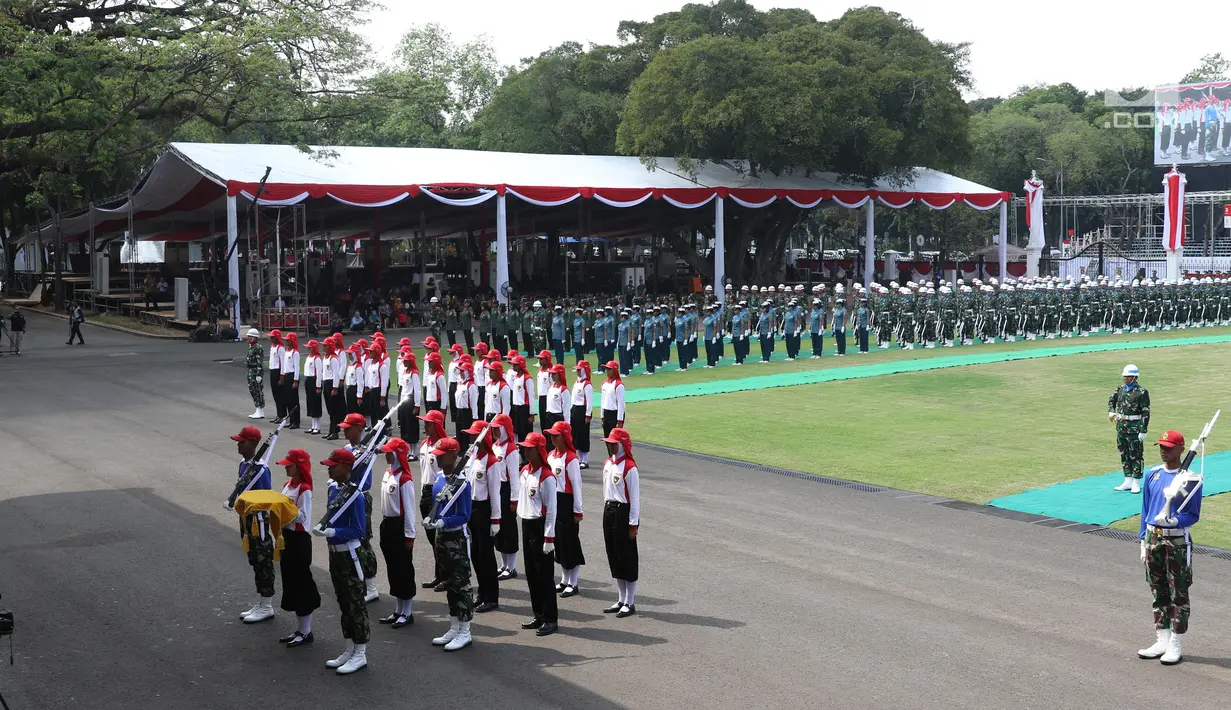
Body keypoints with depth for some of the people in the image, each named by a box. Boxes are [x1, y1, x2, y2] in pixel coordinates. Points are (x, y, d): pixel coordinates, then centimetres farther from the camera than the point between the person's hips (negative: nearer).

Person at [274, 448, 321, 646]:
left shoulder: (304, 490, -16)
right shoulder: (287, 485, 11)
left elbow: (303, 517, -19)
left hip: (299, 540, -9)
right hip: (286, 537, 9)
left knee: (302, 584, -1)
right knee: (290, 583, 13)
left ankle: (306, 632, 8)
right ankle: (299, 629, 23)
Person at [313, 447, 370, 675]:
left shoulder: (355, 496, -19)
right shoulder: (333, 489, 6)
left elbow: (359, 531, -19)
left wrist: (332, 532, -26)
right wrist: (322, 526, -1)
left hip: (349, 556, -9)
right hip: (334, 553, 9)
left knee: (356, 604, 1)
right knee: (343, 604, 16)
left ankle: (360, 654, 9)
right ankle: (349, 651, 27)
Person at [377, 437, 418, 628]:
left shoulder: (405, 479, -17)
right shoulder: (388, 473, 8)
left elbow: (409, 509, -16)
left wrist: (409, 535, -15)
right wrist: (384, 525, 17)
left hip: (399, 526, -9)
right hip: (387, 524, 9)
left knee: (404, 569, 1)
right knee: (392, 569, 14)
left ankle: (407, 613, 10)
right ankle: (398, 611, 23)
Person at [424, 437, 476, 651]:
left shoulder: (461, 483, -18)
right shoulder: (439, 479, 7)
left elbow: (464, 516, -17)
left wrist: (443, 522, -28)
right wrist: (429, 518, -1)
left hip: (457, 539, -8)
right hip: (441, 537, 9)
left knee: (461, 584, -1)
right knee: (449, 584, 16)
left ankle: (465, 633, 8)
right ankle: (454, 629, 26)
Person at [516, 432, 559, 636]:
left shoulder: (546, 477, -16)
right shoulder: (524, 471, 9)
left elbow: (551, 509, -16)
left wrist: (549, 538, -17)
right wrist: (524, 523, 17)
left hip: (540, 527, -8)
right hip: (526, 525, 8)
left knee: (544, 575, -3)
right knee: (531, 573, 13)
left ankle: (550, 620, 3)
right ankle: (539, 616, 23)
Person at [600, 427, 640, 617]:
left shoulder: (629, 467, -16)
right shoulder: (608, 464, 8)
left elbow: (635, 497, -14)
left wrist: (633, 524, -14)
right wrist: (607, 512, 18)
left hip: (623, 513, -8)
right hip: (608, 511, 8)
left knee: (627, 559, 0)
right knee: (614, 558, 13)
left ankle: (630, 603, 10)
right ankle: (621, 600, 24)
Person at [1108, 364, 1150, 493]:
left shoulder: (1142, 392, -12)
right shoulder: (1120, 389, 8)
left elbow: (1146, 413, -13)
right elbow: (1111, 400, 26)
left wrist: (1143, 431, -16)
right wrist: (1111, 411, 6)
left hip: (1134, 428, -7)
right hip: (1121, 426, 7)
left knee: (1135, 455, 1)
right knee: (1124, 454, 12)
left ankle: (1136, 483, 9)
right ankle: (1128, 482, 21)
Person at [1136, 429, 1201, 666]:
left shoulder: (1190, 479, -9)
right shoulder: (1153, 475, 7)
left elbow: (1193, 515, -9)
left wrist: (1174, 520, -27)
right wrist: (1144, 540, 11)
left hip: (1177, 541, -5)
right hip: (1153, 538, 6)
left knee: (1178, 593, 2)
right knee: (1158, 592, 12)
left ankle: (1175, 646, 10)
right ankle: (1162, 642, 22)